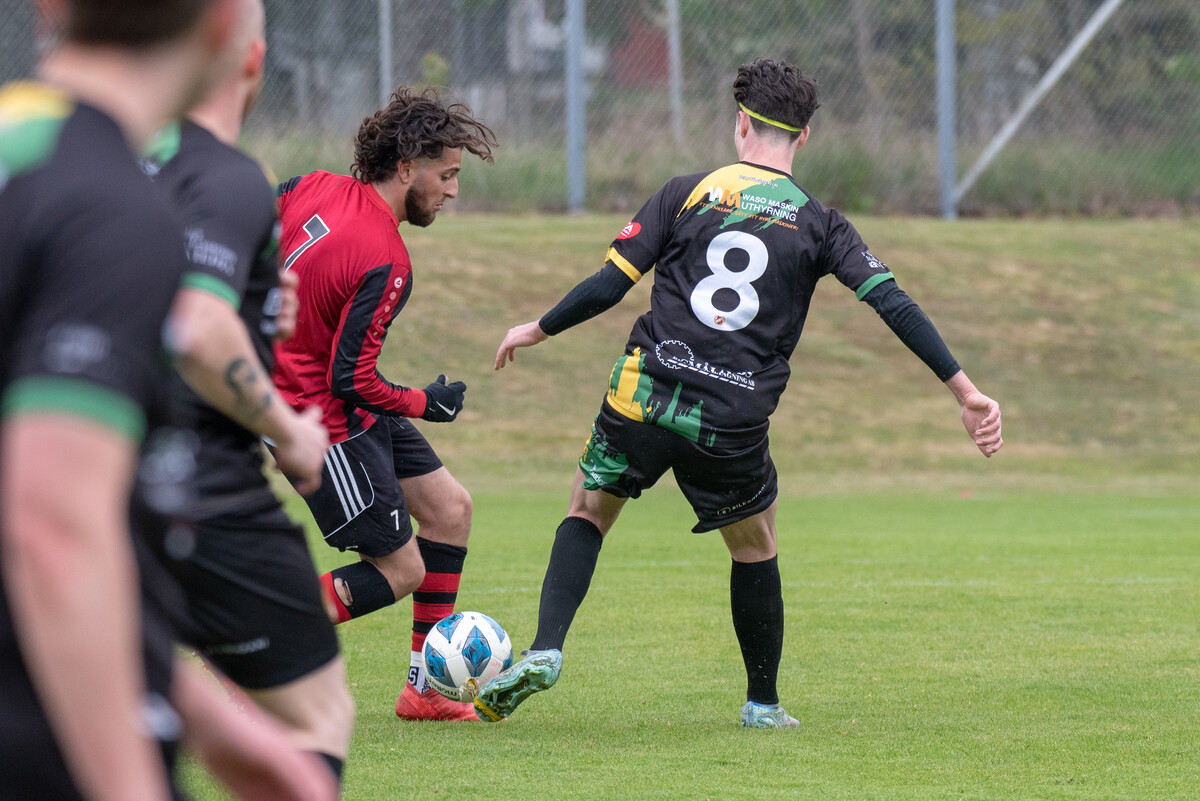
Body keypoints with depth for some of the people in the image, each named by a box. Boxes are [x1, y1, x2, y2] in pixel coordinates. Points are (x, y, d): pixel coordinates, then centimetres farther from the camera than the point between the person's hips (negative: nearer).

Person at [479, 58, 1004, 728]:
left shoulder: (687, 194, 4)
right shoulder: (819, 225, 5)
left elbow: (610, 284, 1)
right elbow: (894, 304, -4)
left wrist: (538, 330, 17)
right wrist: (966, 391, -4)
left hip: (644, 397, 0)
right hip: (736, 424, 0)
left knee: (589, 512, 21)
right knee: (756, 549, 23)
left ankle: (544, 651, 1)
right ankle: (763, 704, 30)